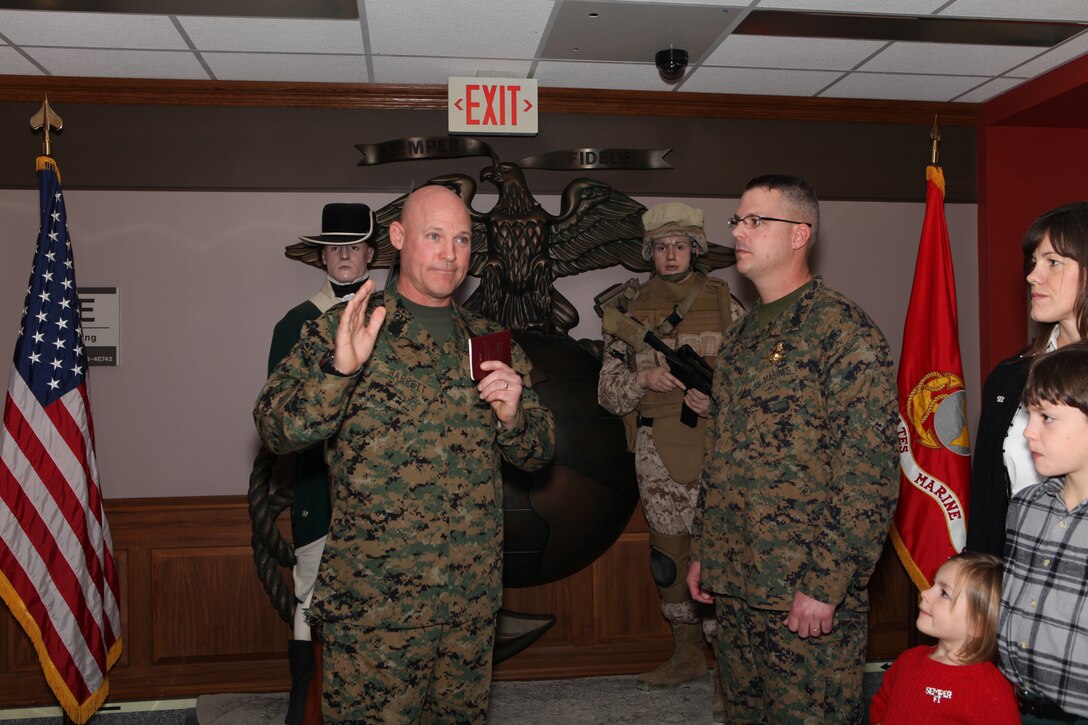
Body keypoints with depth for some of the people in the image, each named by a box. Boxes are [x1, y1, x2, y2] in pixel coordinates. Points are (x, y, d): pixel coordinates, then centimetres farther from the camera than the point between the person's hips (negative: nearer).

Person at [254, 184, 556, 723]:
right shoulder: (342, 330, -3)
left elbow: (538, 453, 10)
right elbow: (276, 430, -13)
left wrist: (512, 415, -11)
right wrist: (340, 369, -29)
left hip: (473, 599, 4)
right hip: (372, 602, -4)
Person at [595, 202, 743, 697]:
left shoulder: (724, 302, 5)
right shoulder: (631, 307, 9)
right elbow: (607, 388, 7)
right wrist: (644, 380, -13)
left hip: (716, 442, -2)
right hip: (657, 449, 3)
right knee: (669, 549, 10)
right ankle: (688, 653, 25)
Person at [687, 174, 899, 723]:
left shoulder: (845, 332, -12)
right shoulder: (739, 337, 13)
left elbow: (870, 476, -17)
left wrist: (826, 585, -19)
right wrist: (703, 551, 17)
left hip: (809, 598, -7)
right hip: (733, 588, 8)